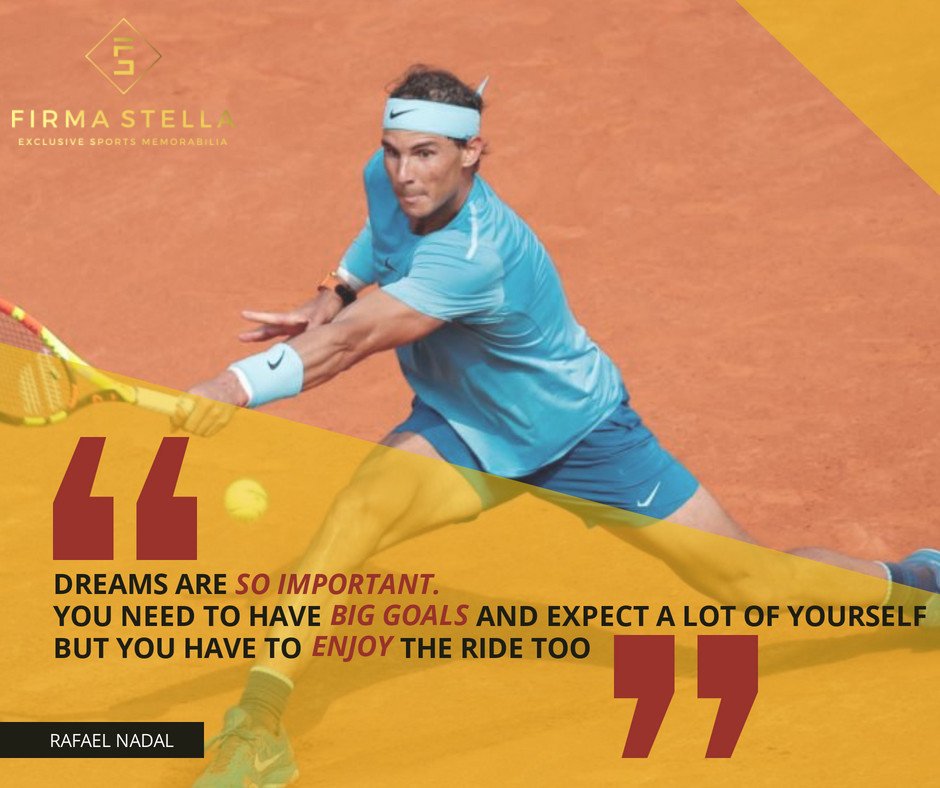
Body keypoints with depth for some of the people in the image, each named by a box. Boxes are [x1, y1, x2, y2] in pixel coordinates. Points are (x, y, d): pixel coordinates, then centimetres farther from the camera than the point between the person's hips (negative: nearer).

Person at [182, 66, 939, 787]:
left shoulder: (478, 255, -38)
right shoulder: (390, 178, -15)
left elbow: (353, 341, -48)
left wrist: (241, 385, -57)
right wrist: (335, 291, -1)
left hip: (582, 431, -5)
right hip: (462, 430, 5)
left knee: (747, 581, -1)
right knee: (363, 504, -27)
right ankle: (257, 727, -27)